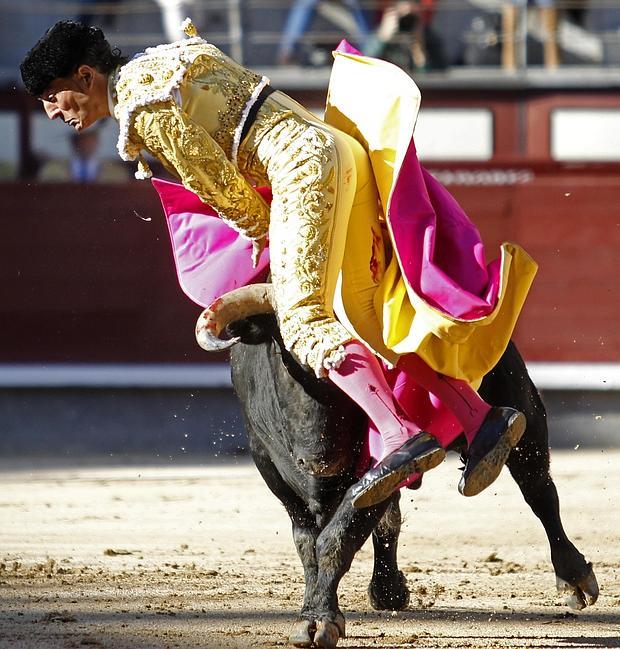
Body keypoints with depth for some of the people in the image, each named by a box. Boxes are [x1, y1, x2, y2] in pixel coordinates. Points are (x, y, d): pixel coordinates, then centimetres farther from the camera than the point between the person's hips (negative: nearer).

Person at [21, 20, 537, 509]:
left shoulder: (140, 108, -10)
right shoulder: (158, 65, 19)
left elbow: (217, 182, -7)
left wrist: (258, 231, 12)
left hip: (304, 165, -10)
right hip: (332, 149, 10)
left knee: (304, 319, -17)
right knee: (370, 319, 8)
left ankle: (403, 436, -33)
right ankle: (484, 422, 3)